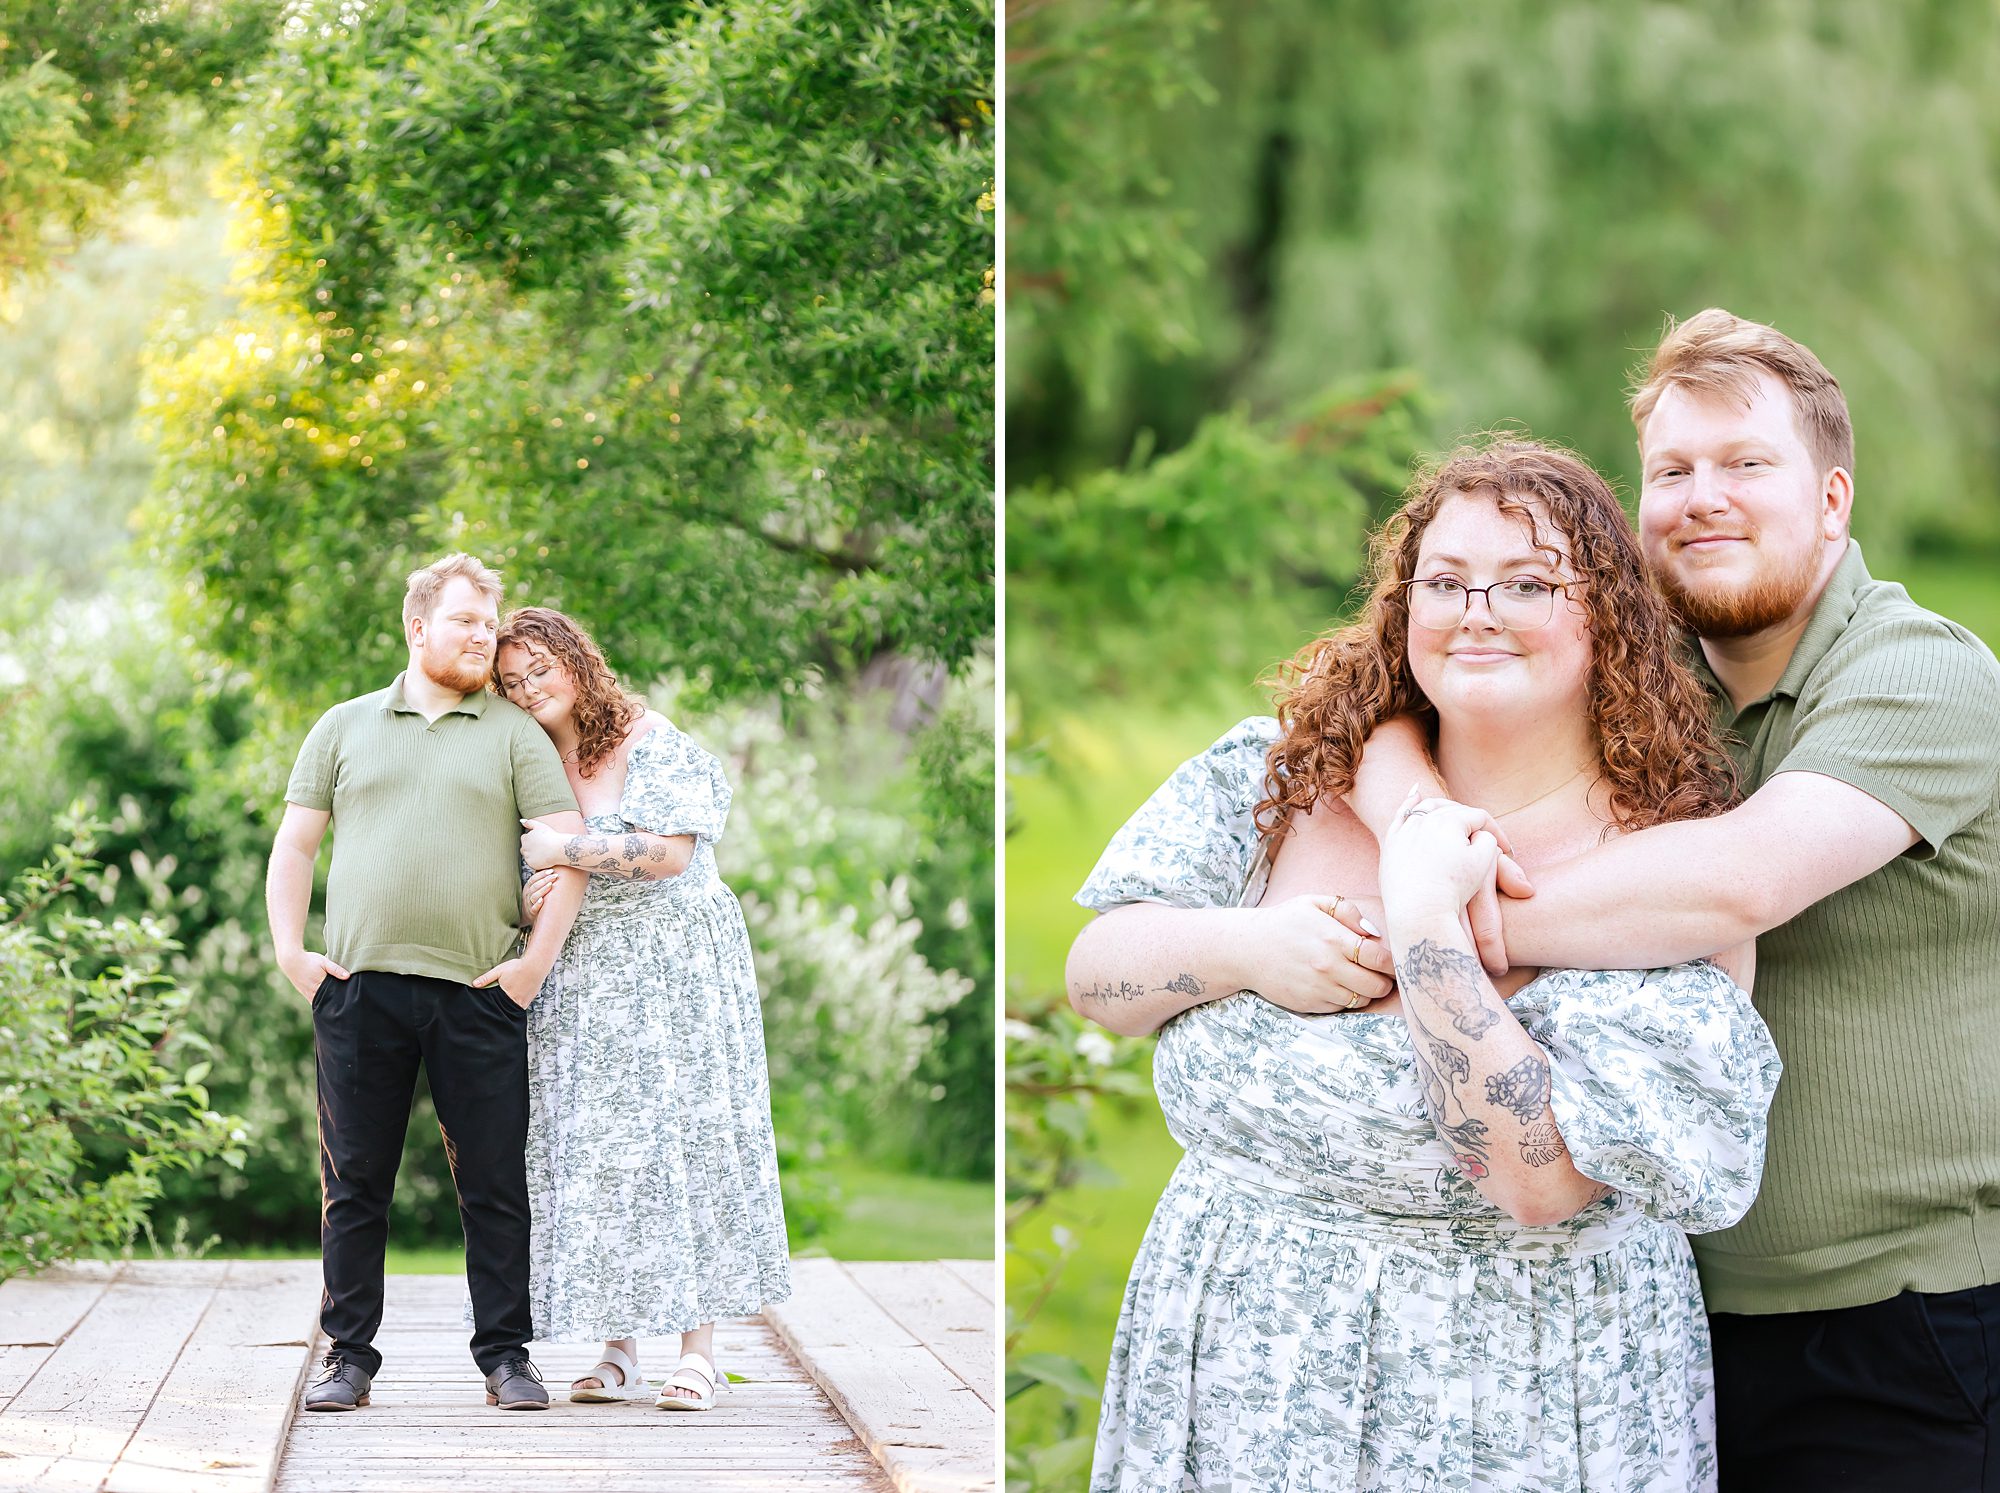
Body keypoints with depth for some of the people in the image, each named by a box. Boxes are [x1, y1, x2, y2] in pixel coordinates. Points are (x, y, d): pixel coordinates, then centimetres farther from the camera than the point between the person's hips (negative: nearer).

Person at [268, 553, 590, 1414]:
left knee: (495, 1185, 0)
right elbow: (294, 844, 14)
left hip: (479, 994, -1)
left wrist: (536, 962, -7)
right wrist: (290, 953, 2)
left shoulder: (514, 735, 9)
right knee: (353, 1184, 3)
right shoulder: (345, 727, 14)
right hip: (359, 988, 1)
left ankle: (504, 1356, 8)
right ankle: (347, 1357, 10)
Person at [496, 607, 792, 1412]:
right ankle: (617, 1349, 3)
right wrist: (531, 898, -10)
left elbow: (670, 853, -17)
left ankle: (698, 1346, -2)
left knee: (680, 1132, -6)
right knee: (590, 1143, -1)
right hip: (580, 977, 5)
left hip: (671, 967, -5)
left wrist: (564, 850, -14)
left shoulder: (651, 742, -6)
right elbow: (523, 890, 14)